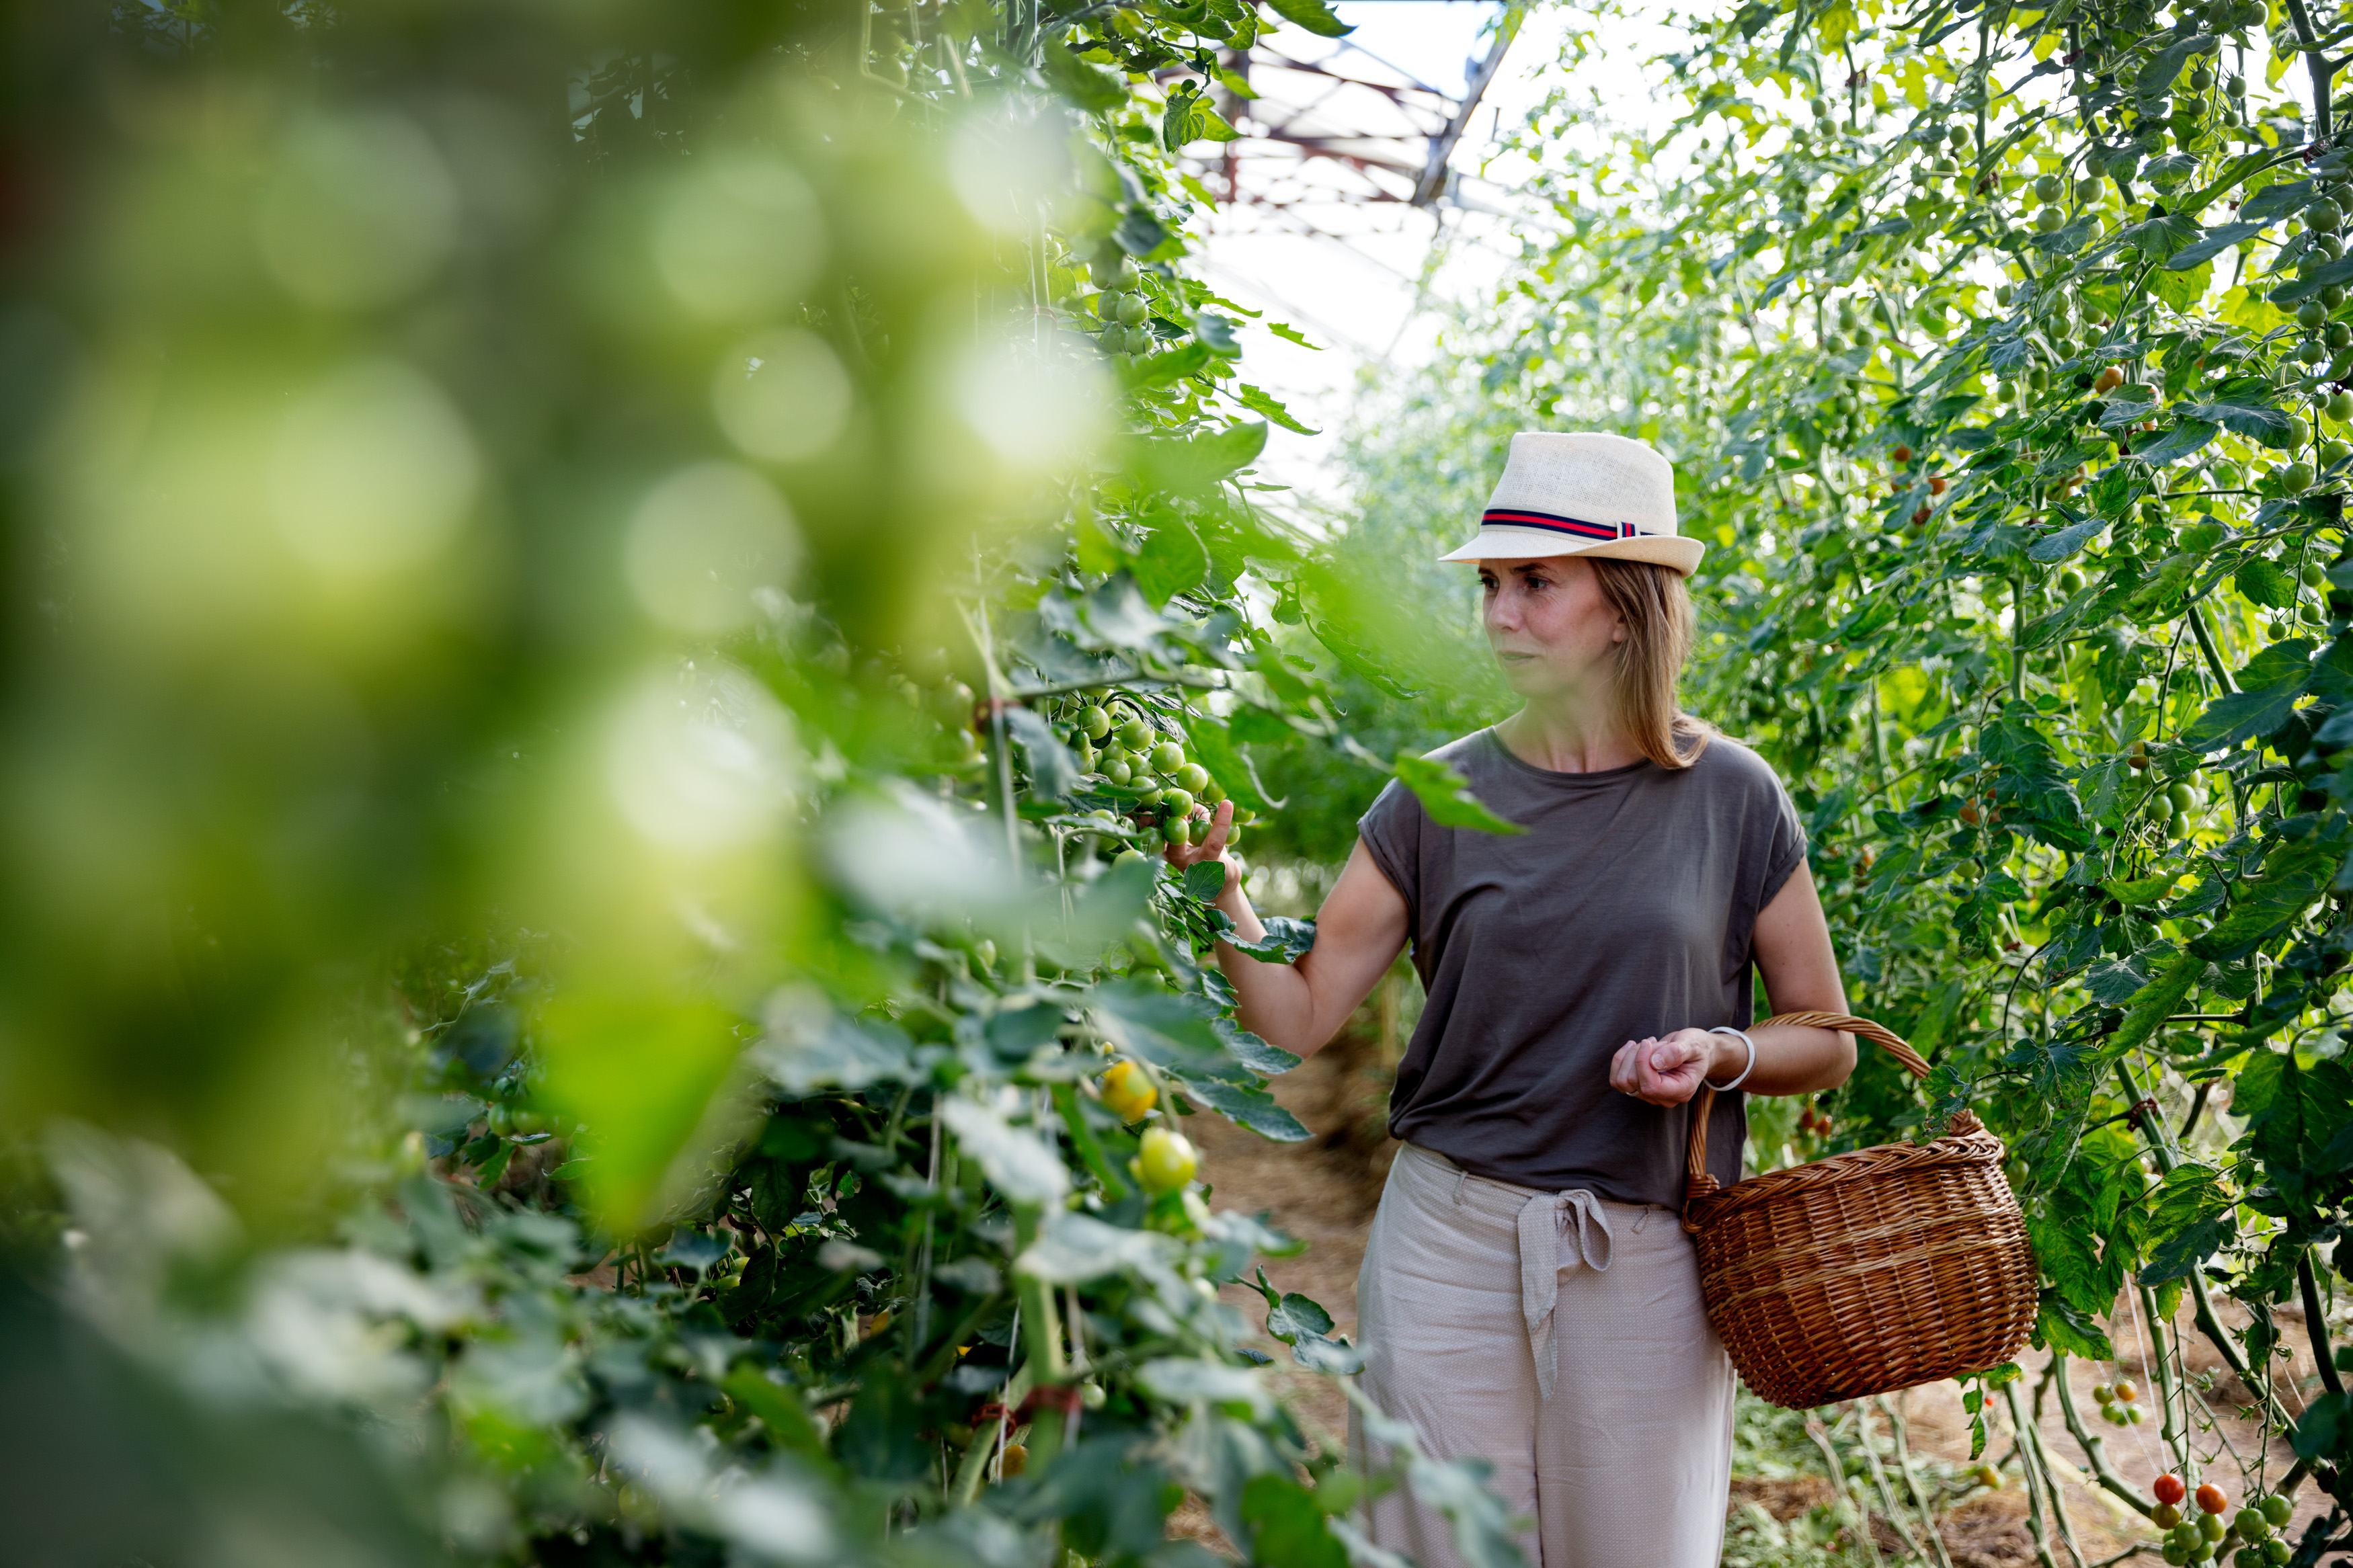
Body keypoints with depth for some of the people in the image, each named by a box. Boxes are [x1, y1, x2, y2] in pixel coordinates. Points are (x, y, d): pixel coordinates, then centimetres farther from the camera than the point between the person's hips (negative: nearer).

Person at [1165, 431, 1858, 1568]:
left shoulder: (1728, 799, -2)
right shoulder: (1439, 800, 0)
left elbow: (1825, 1041, 5)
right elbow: (1297, 1018, -2)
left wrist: (1717, 1054, -14)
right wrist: (1217, 882, -17)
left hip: (1645, 1261, 0)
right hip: (1447, 1245, 1)